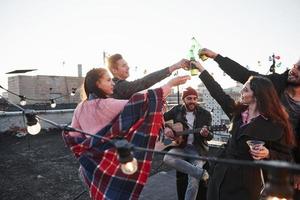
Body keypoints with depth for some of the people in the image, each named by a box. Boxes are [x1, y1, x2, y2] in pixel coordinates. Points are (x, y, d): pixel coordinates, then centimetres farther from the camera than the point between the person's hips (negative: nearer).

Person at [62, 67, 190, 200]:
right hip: (112, 163, -7)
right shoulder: (108, 104, -20)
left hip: (92, 164, 7)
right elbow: (143, 102, -23)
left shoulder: (81, 108, 1)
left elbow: (71, 136, 6)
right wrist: (171, 83, -19)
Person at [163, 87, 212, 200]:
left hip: (198, 149, -1)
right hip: (180, 146, 2)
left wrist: (206, 134, -28)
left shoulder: (205, 114, -1)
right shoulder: (177, 110, 3)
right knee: (167, 158, -32)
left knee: (193, 182, -18)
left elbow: (209, 137, -3)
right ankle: (201, 172, -24)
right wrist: (165, 128, -11)